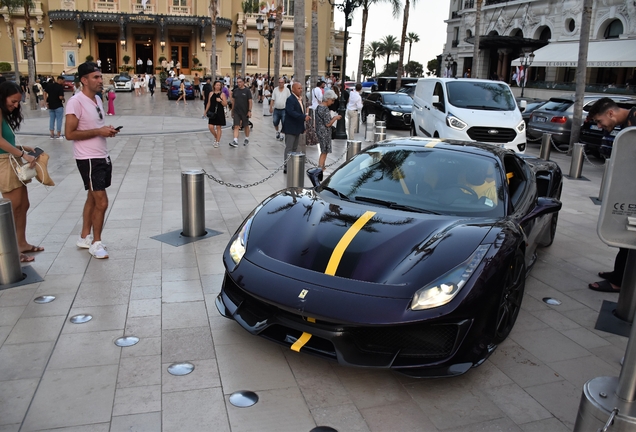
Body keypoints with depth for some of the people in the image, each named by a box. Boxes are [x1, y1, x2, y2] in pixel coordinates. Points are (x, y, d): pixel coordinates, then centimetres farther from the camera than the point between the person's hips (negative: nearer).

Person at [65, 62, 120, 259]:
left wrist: (107, 130, 1)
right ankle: (96, 242, 10)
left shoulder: (97, 99, 10)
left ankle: (85, 237, 29)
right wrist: (98, 131, -21)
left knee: (93, 198, 16)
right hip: (89, 159, -9)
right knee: (102, 202, -6)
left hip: (103, 156, 9)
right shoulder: (76, 102, -17)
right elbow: (70, 134, -19)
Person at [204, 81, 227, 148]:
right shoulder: (211, 93, 7)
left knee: (218, 127, 2)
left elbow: (225, 104, -5)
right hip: (212, 112, 3)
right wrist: (206, 111, 12)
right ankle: (216, 137, 22)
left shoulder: (222, 94, -2)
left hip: (220, 113, -3)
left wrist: (220, 101, -22)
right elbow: (209, 103, 14)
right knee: (210, 127, -4)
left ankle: (217, 142, 11)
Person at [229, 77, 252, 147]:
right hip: (236, 112, 2)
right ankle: (235, 141, -14)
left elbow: (250, 101, -7)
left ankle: (247, 139, 31)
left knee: (246, 126, 12)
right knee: (236, 126, -7)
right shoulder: (235, 91, 6)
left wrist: (249, 111, -13)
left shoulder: (247, 91, -5)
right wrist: (232, 110, 13)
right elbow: (233, 101, 13)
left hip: (245, 112, -2)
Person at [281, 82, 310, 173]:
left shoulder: (300, 99, 14)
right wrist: (304, 117, -32)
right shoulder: (290, 99, -16)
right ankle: (286, 167, 1)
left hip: (297, 128, 9)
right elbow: (291, 112, -28)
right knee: (289, 148, -4)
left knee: (294, 148, 14)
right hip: (290, 128, -9)